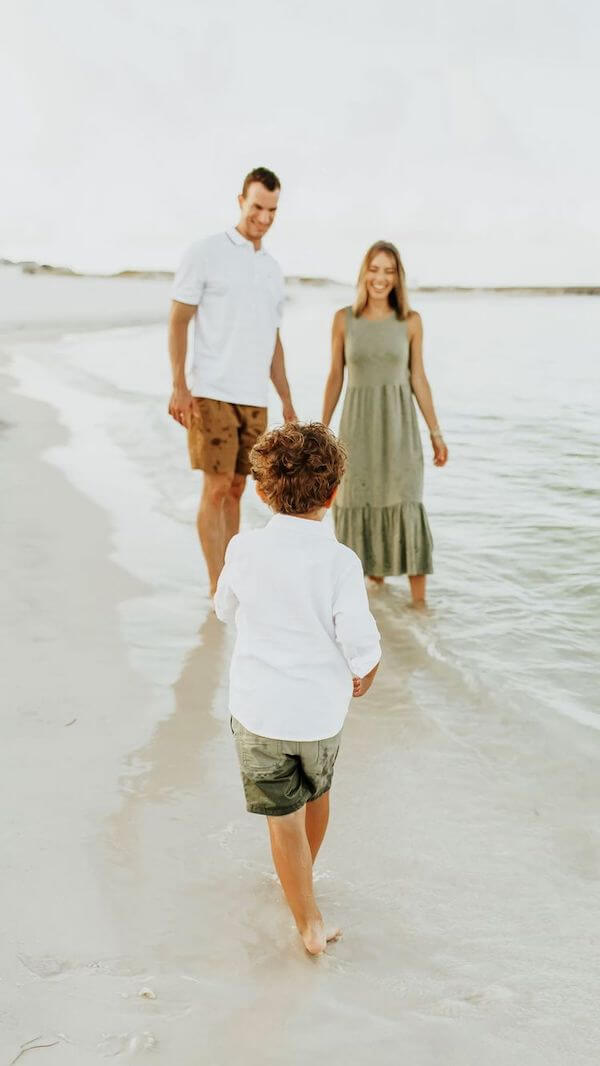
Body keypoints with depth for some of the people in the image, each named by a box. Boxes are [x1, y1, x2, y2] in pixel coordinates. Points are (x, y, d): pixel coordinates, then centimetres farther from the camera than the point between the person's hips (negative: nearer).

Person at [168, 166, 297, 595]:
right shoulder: (205, 253, -1)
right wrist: (179, 386, -14)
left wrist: (287, 401, 16)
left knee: (236, 488, 9)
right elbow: (178, 322, -4)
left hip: (255, 398, 6)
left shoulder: (273, 269, 16)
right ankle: (218, 588, -4)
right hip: (212, 394, -5)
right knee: (216, 487, -8)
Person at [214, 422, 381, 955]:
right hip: (321, 708, 1)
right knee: (317, 793, 28)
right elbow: (360, 641, -17)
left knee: (284, 818, 11)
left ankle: (311, 923, 17)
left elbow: (226, 608, 7)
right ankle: (304, 872, 51)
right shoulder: (340, 561, -18)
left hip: (259, 707, 0)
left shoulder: (245, 548, -11)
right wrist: (363, 674, 5)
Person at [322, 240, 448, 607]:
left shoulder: (411, 321, 1)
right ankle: (375, 581, 22)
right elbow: (335, 377, 6)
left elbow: (418, 378, 4)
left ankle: (419, 600, -2)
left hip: (399, 424, -1)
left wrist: (436, 432, 1)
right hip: (358, 424, 1)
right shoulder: (344, 319, 1)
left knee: (405, 507, -7)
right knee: (359, 506, 4)